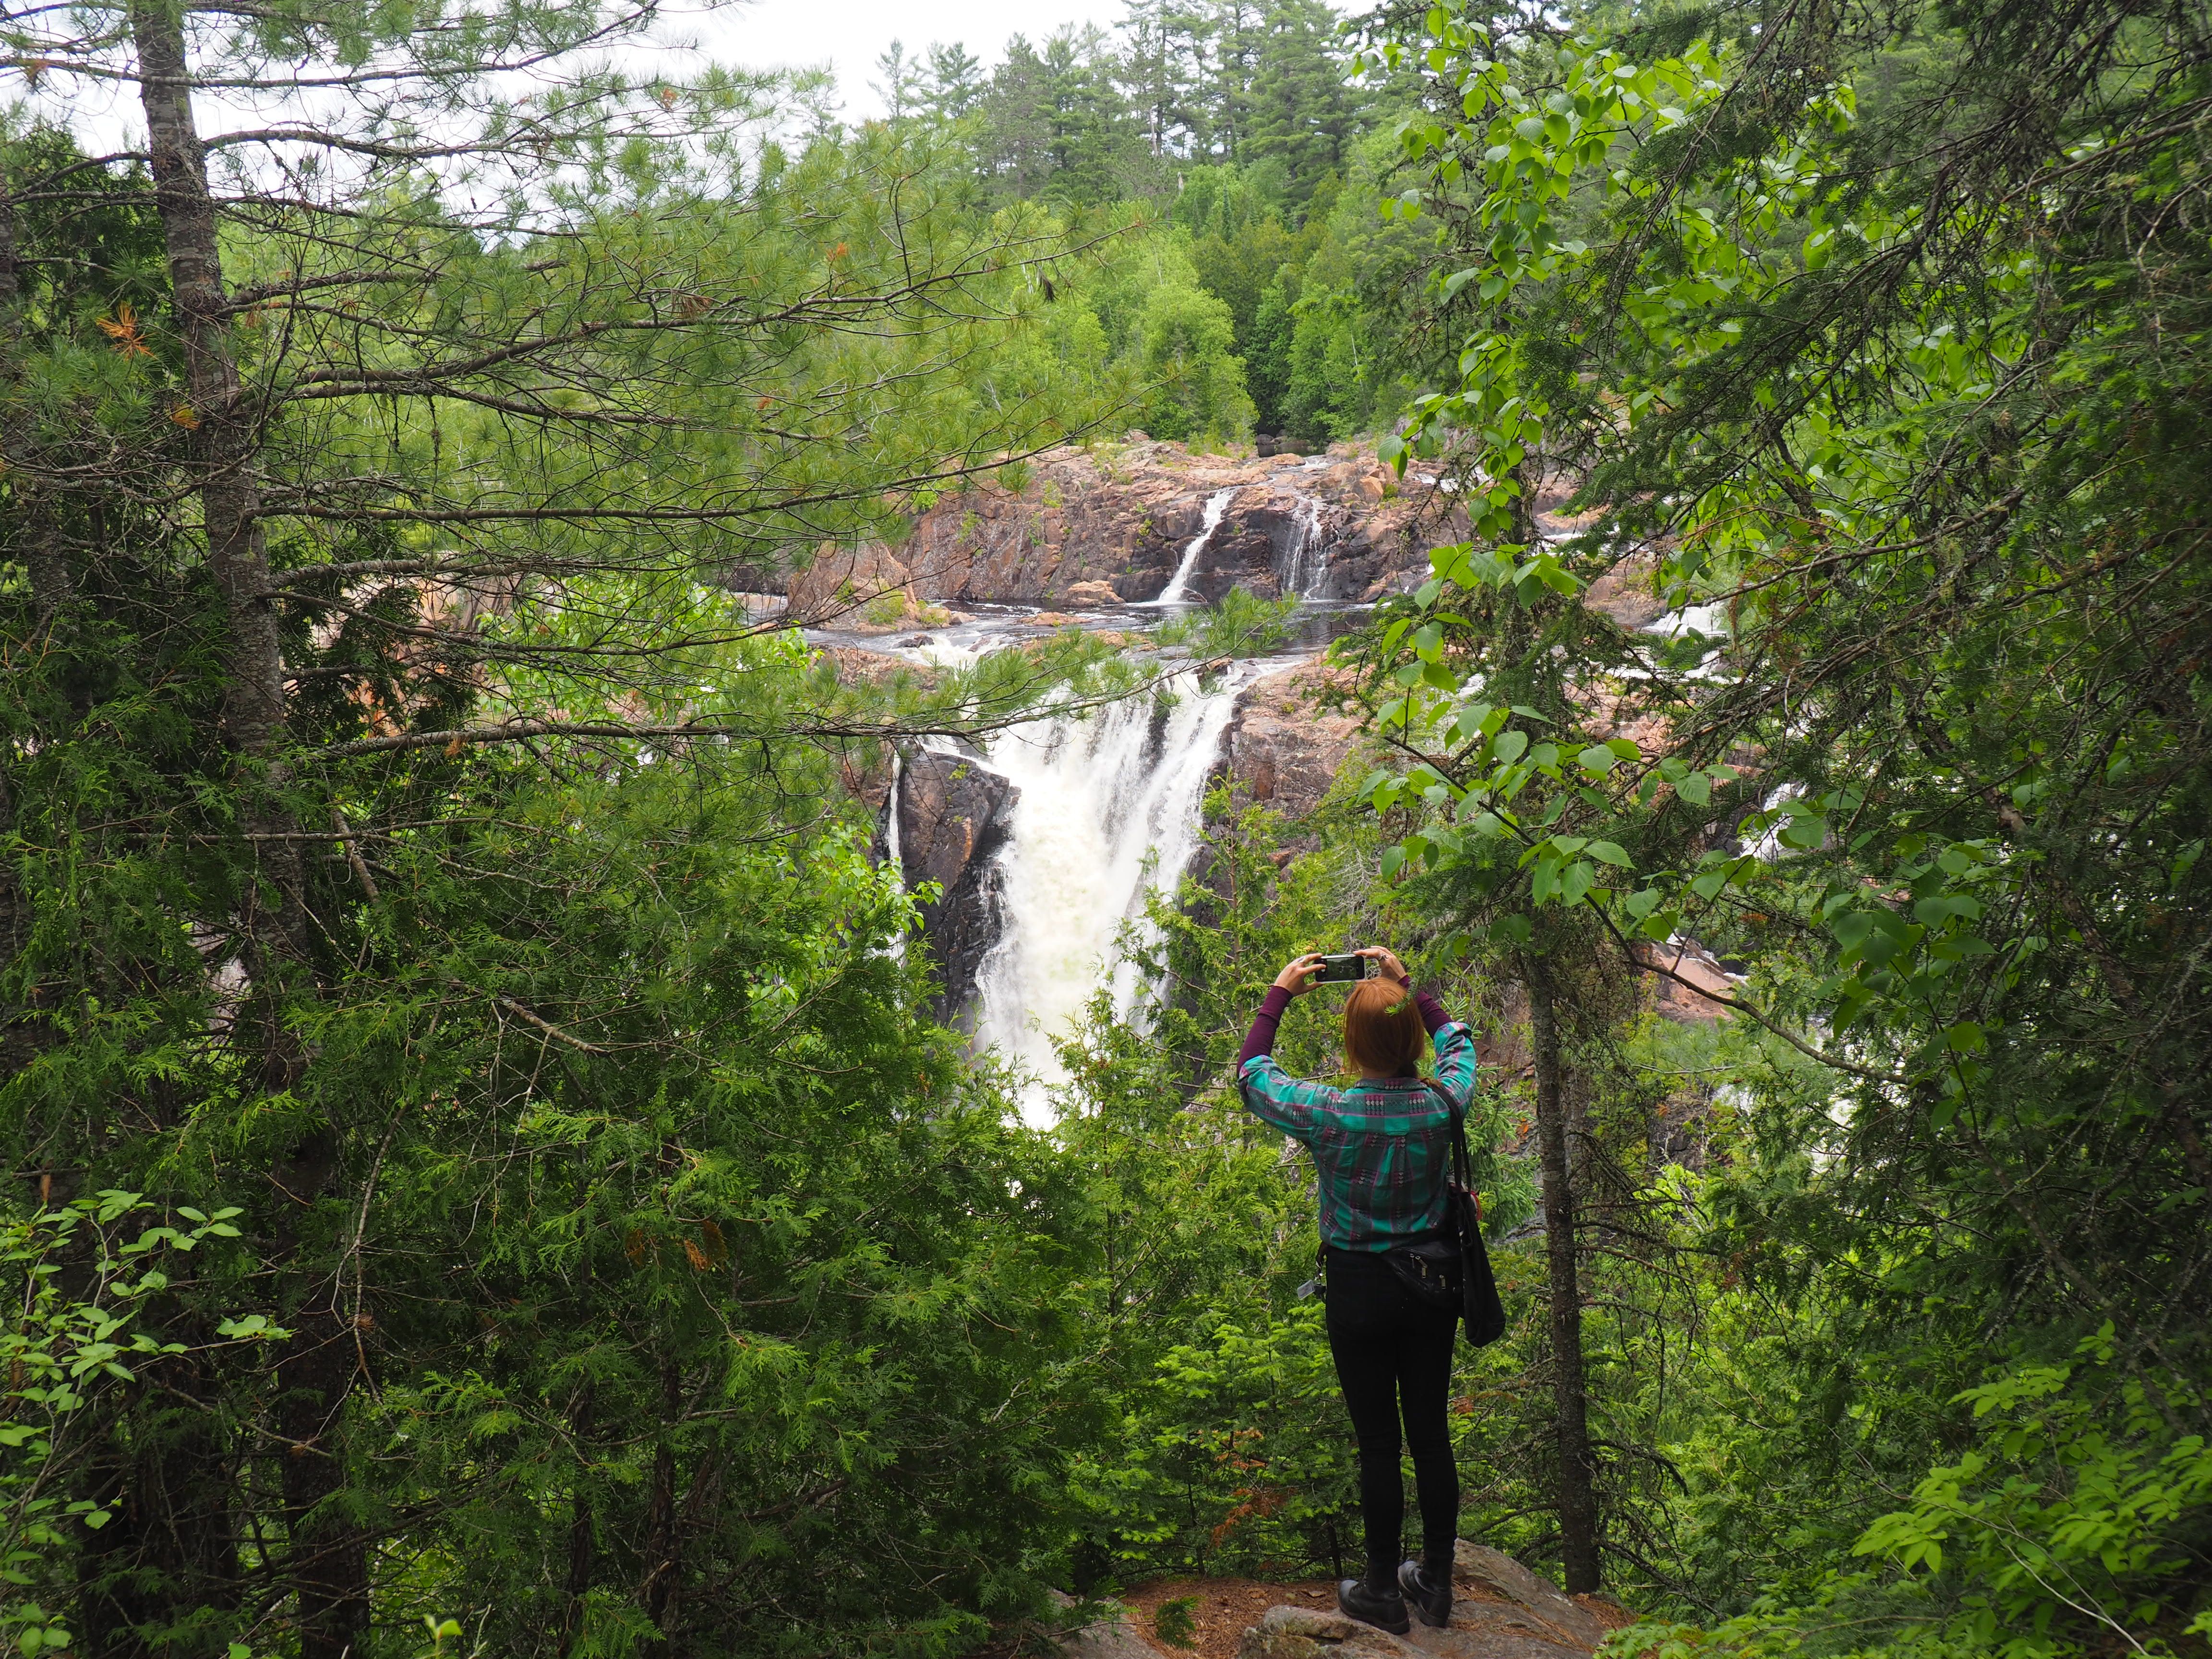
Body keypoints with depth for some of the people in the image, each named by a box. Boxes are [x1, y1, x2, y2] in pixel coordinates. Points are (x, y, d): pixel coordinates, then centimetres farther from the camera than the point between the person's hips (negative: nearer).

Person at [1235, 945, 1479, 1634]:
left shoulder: (1329, 1114, -20)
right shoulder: (1443, 1104, -12)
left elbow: (1251, 1071, -1)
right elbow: (1458, 1042, 12)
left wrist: (1280, 996, 8)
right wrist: (1407, 985, 16)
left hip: (1359, 1290, -3)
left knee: (1378, 1443, 7)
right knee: (1431, 1433, 15)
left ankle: (1383, 1591, 20)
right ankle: (1436, 1582, 28)